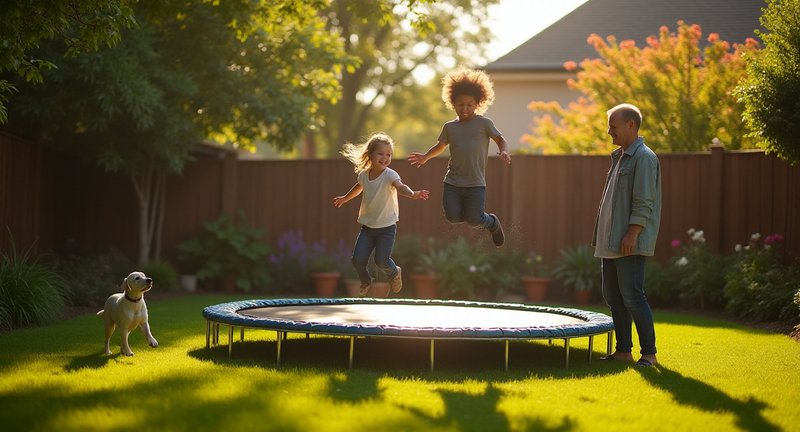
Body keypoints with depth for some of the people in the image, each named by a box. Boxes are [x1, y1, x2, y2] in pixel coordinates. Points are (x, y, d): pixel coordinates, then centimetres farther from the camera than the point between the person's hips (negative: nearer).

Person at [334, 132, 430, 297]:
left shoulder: (389, 175, -18)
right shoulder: (364, 174, -2)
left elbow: (400, 186, -39)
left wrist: (412, 194, -61)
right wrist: (345, 198, 39)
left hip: (386, 226, -4)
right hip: (367, 226, 4)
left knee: (381, 260, -11)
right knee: (358, 259, -5)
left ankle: (394, 273, 25)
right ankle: (366, 281, 28)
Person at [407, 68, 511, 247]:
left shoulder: (484, 123, 1)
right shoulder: (450, 127, 11)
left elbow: (500, 139, 1)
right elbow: (440, 146, 24)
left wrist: (503, 151, -21)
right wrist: (425, 157, 8)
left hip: (475, 183, -4)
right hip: (452, 181, 4)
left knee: (474, 220, -11)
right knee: (452, 217, -8)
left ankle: (492, 222, 24)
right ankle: (477, 215, 24)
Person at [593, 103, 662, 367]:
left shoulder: (644, 157, -10)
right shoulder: (619, 157, 19)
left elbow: (644, 202, -17)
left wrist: (632, 234, -22)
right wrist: (601, 237, 20)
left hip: (630, 244, -10)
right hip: (611, 241, 10)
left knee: (632, 296, -11)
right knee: (612, 296, 11)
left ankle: (649, 353, -5)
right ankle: (623, 350, 18)